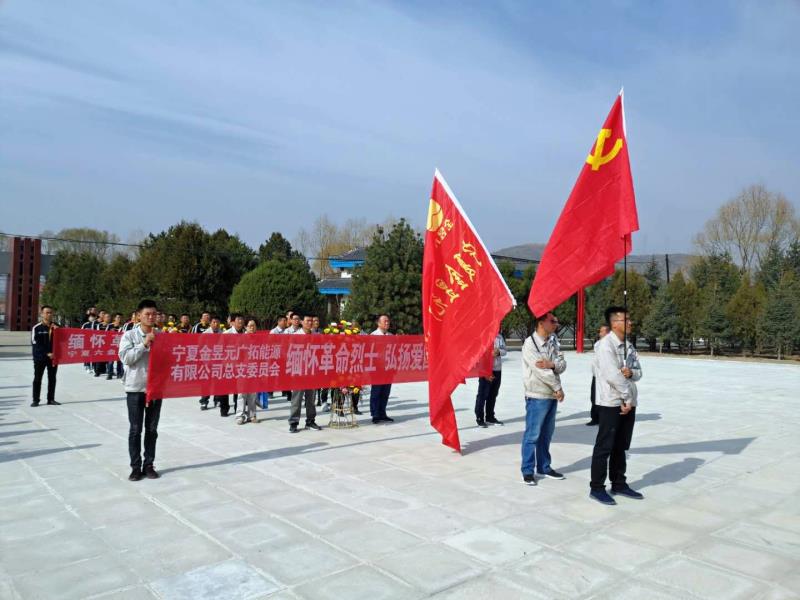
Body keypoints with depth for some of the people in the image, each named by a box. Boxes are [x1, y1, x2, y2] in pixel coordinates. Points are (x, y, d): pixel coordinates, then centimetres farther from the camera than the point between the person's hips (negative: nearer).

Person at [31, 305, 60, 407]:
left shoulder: (56, 327, 7)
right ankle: (36, 400, 9)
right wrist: (47, 353, -17)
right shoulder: (36, 328, -4)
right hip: (40, 357, -3)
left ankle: (51, 399, 14)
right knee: (37, 378, 3)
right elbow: (35, 343, -9)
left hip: (53, 356, 3)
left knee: (52, 378, 7)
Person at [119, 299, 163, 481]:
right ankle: (135, 467, 12)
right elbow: (125, 357, -13)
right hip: (135, 388, -2)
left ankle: (149, 465, 18)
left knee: (152, 429, 9)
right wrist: (144, 344, -18)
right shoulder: (129, 335, -2)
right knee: (135, 429, 3)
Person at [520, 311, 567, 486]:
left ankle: (544, 467, 27)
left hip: (552, 395, 7)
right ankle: (527, 471, 9)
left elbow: (562, 364, 3)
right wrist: (558, 388, -11)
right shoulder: (530, 343, -13)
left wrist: (552, 364, -20)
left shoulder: (553, 342, 9)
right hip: (537, 396, -7)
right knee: (532, 435, -1)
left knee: (546, 434, 15)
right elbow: (540, 370, -18)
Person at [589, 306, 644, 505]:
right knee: (604, 447, 0)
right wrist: (627, 398, -15)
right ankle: (596, 488, 8)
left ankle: (619, 484, 27)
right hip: (611, 403, -8)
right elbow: (612, 375, -20)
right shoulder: (606, 344, -14)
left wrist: (631, 373, -11)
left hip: (628, 403, 8)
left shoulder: (629, 345, 12)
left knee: (621, 447, 16)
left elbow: (638, 372, 12)